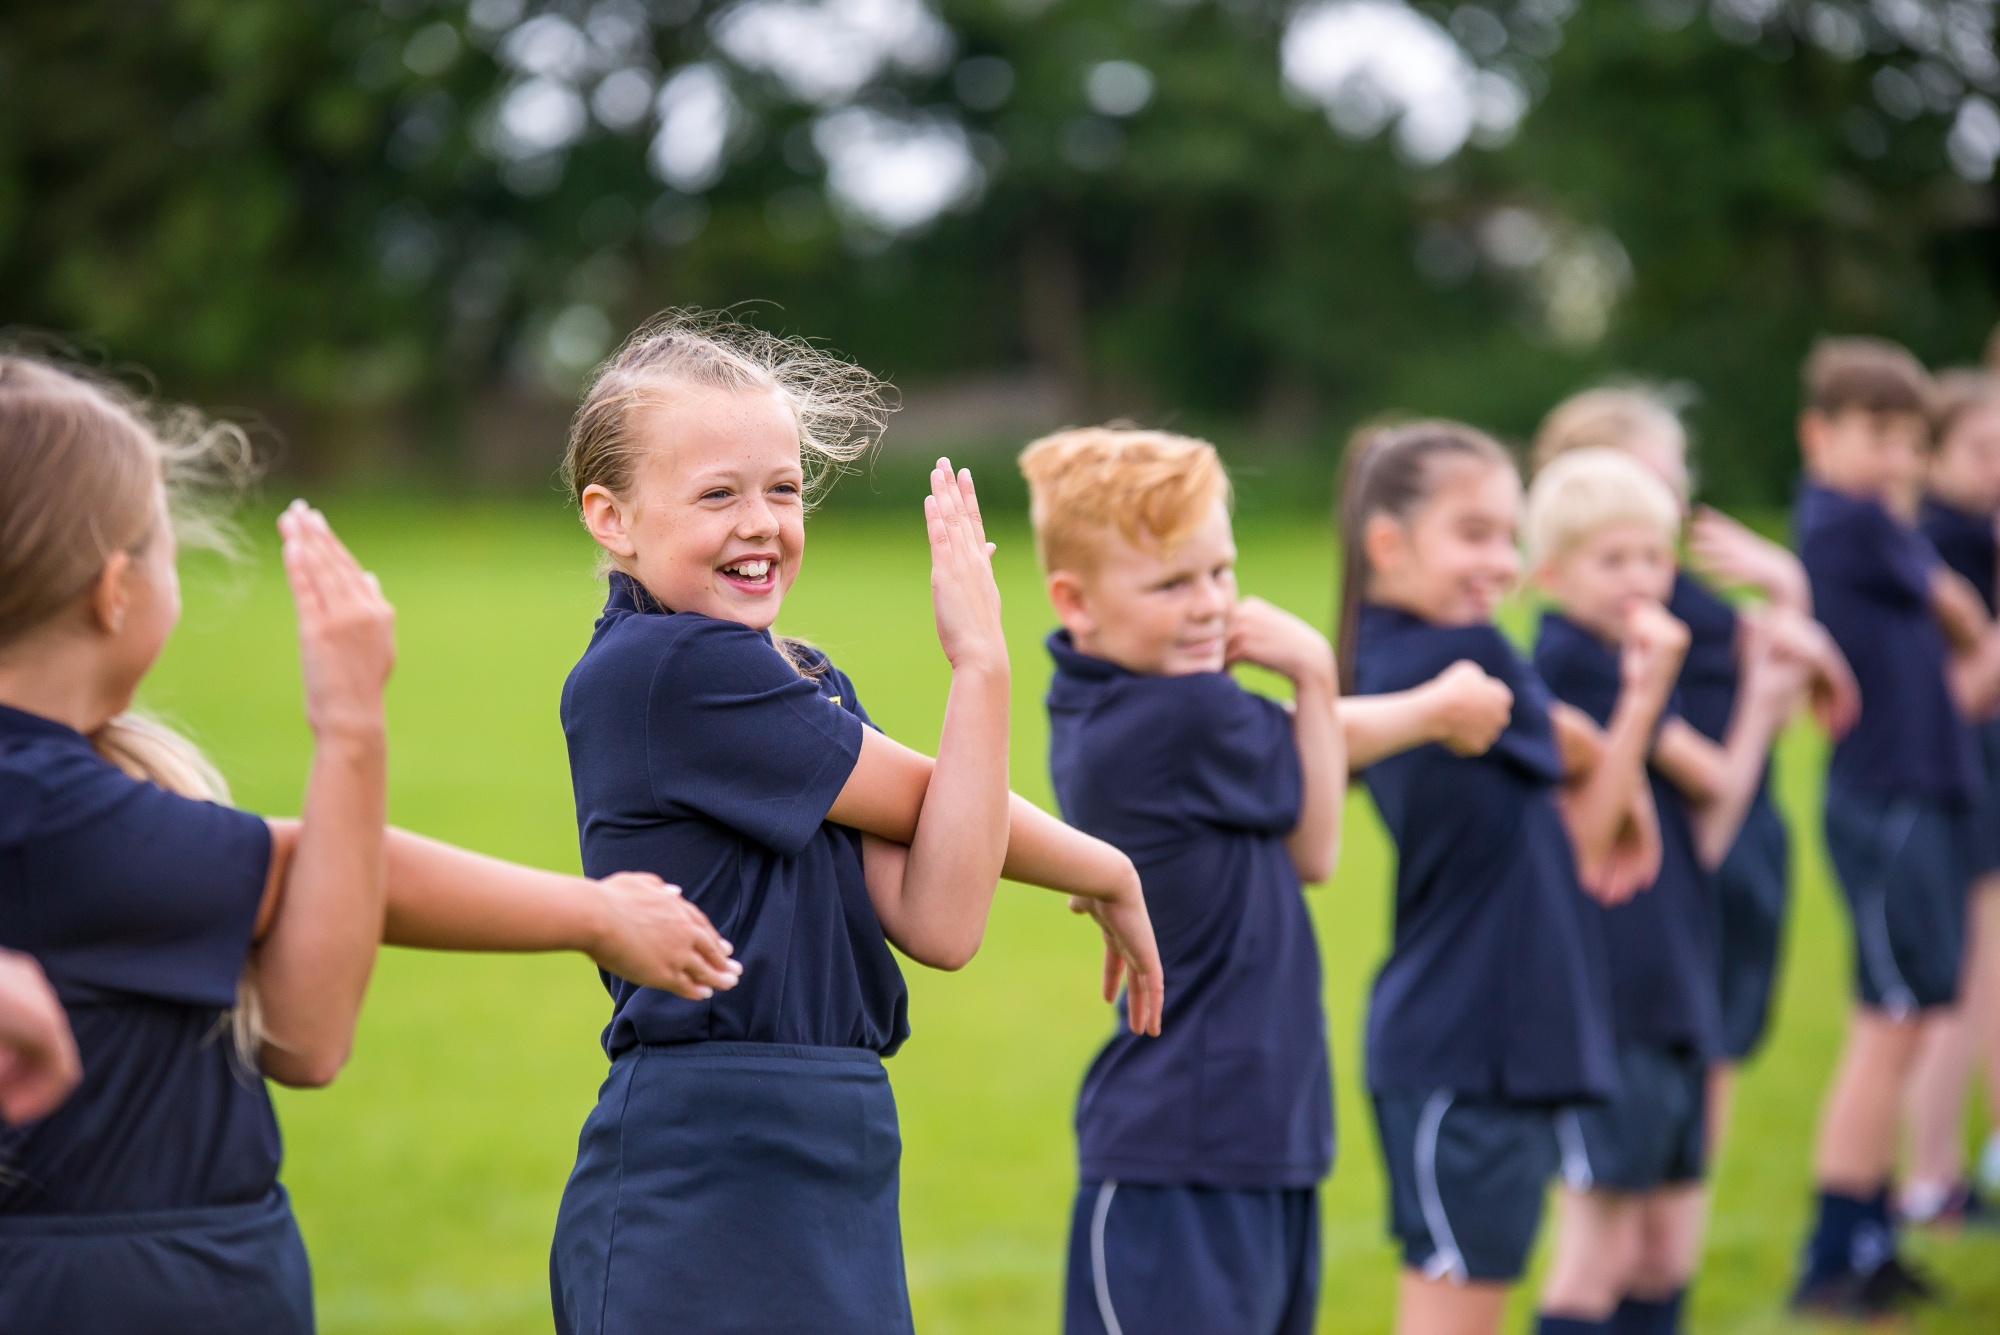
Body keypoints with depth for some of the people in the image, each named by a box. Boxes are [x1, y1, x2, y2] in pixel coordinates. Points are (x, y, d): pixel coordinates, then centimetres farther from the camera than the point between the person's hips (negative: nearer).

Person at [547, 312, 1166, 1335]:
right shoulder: (660, 667, -12)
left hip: (838, 1184, 8)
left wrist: (983, 664, -8)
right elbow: (926, 801, -9)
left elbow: (938, 925, -2)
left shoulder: (802, 684, 13)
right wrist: (1105, 872, 5)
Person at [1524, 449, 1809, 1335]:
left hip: (1671, 990, 9)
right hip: (1604, 996, -9)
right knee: (1598, 1248, -5)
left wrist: (1760, 713, 7)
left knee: (1668, 1250, 14)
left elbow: (1699, 843, 12)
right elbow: (1710, 778, -11)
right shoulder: (1571, 659, -13)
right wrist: (1760, 704, 8)